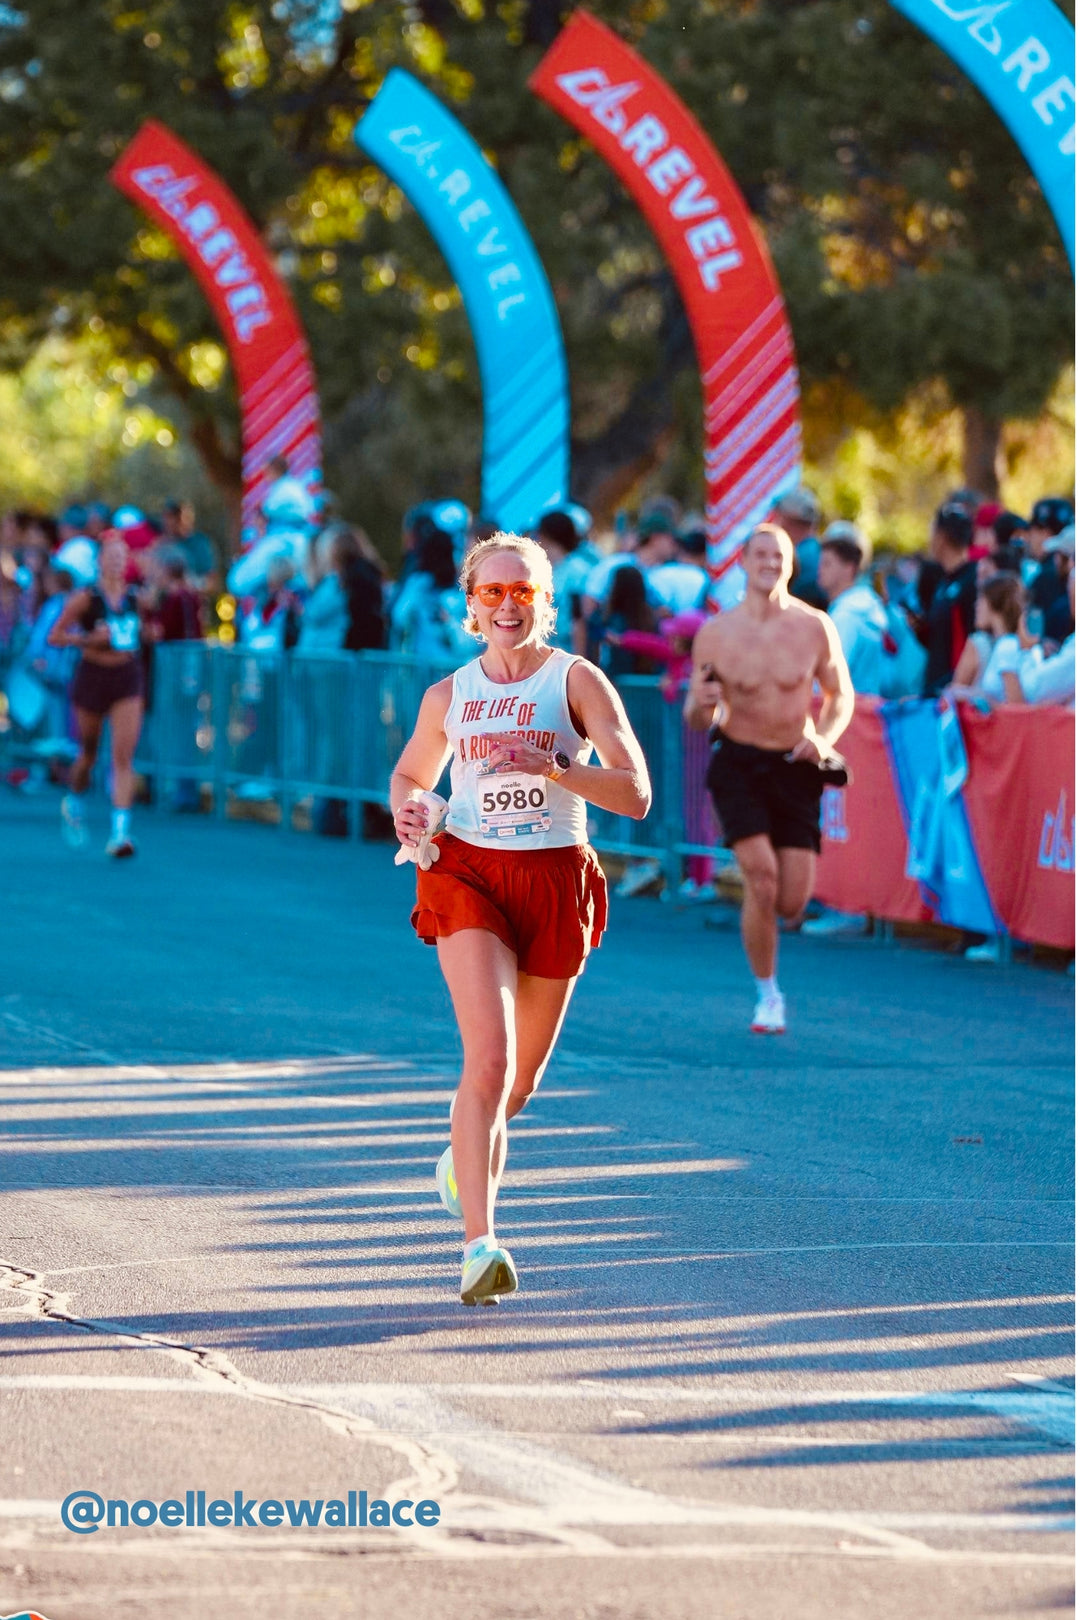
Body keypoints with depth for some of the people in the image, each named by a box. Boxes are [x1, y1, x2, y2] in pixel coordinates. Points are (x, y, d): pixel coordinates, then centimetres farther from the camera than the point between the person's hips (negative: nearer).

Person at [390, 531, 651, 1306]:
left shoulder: (576, 680, -2)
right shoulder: (449, 695, 7)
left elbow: (636, 794, -10)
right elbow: (409, 774, 25)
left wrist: (549, 768, -24)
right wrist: (407, 813, 1)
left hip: (556, 880, 0)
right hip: (469, 873, 0)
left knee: (520, 1079, 13)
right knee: (489, 1057, -20)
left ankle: (468, 1150, 49)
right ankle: (481, 1244, -25)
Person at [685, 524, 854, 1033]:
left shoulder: (815, 628, -5)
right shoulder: (715, 634, -5)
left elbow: (841, 695, 8)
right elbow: (697, 722, 1)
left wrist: (825, 737, -11)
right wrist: (700, 705, -23)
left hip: (796, 767, 1)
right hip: (738, 763, -1)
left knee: (792, 902, -4)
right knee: (761, 878, -17)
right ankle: (767, 996, 1)